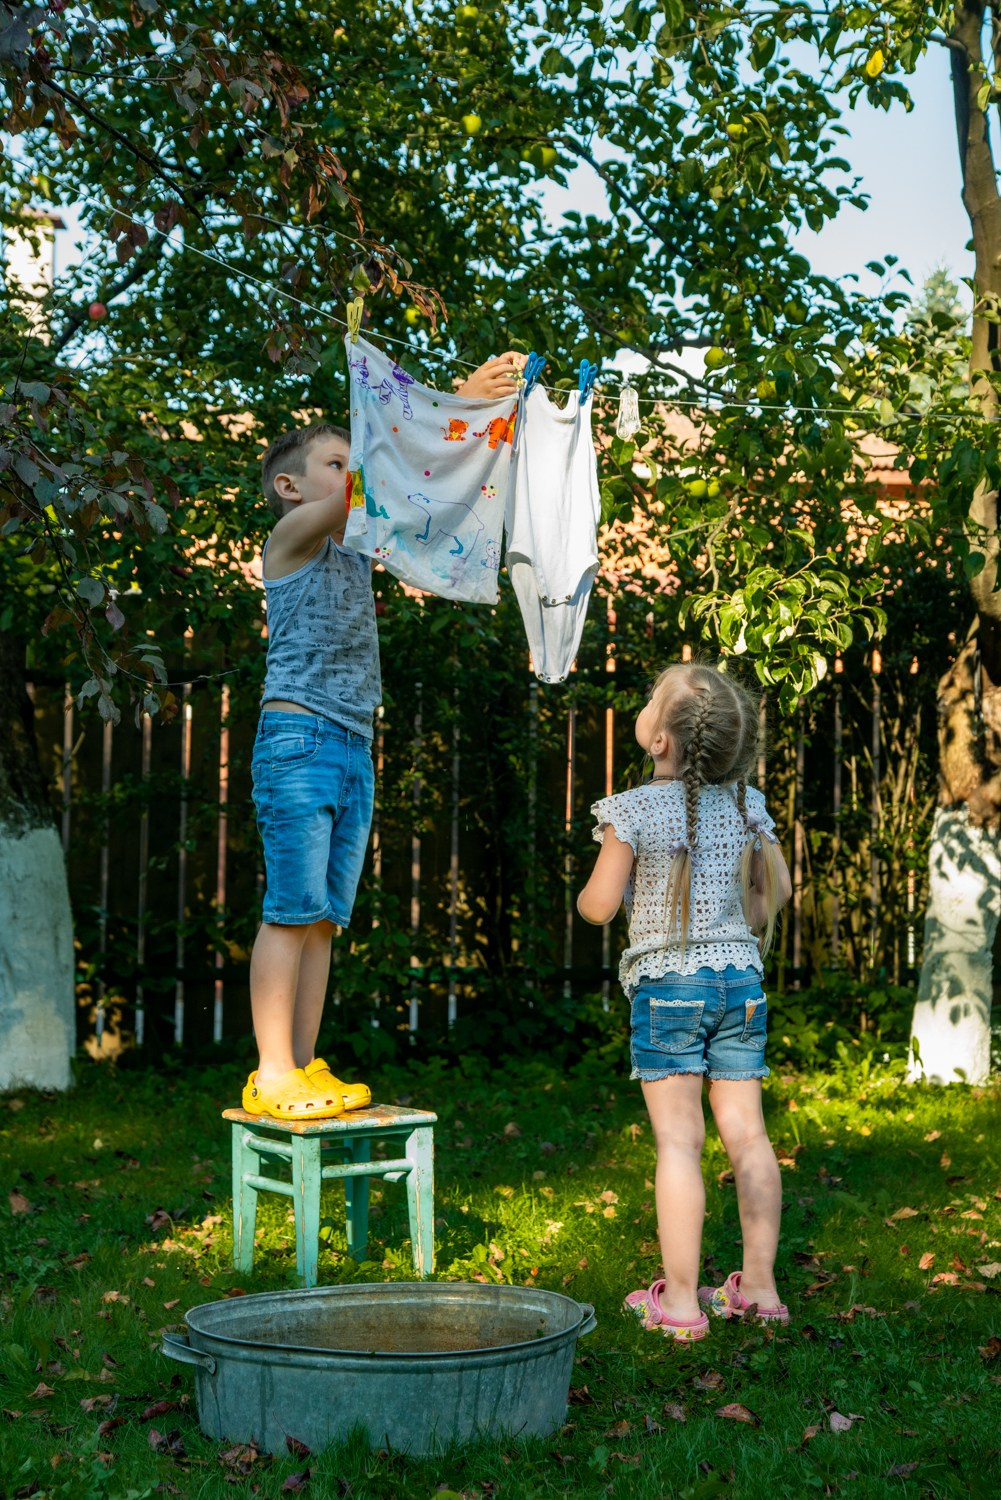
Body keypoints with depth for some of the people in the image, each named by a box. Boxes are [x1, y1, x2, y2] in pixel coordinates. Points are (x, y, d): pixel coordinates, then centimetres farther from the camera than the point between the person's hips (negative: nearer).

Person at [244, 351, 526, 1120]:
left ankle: (305, 1068, 8)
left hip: (355, 748, 8)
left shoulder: (360, 546, 20)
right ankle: (273, 1075, -6)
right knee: (292, 910, -9)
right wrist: (457, 404, -16)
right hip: (299, 737, -7)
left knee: (324, 918, 6)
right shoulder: (293, 535, 0)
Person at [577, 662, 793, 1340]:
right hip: (741, 979, 5)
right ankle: (759, 1286, 14)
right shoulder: (747, 805, 4)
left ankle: (680, 1300, -1)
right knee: (746, 1132, 8)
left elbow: (598, 905, -7)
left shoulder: (633, 811, -10)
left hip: (667, 985, -4)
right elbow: (778, 889, 13)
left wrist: (588, 892, 16)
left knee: (679, 1139, -4)